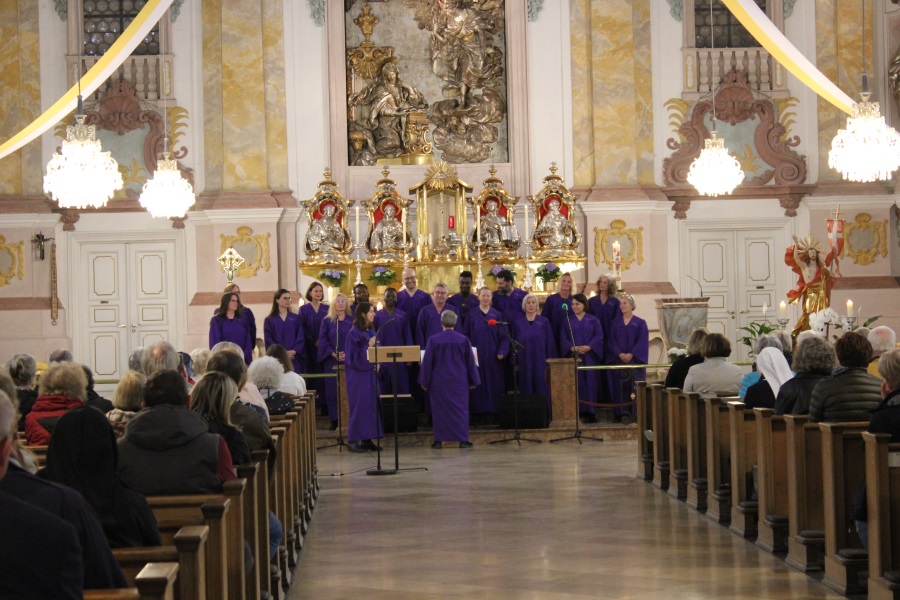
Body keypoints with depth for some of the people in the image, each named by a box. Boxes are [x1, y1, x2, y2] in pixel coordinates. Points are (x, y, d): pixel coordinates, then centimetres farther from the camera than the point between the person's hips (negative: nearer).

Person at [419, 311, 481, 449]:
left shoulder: (434, 340, -8)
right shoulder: (463, 340, -5)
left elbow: (427, 362, -4)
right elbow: (470, 361, 2)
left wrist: (425, 382, 5)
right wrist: (473, 380, 11)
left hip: (439, 381, 0)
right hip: (459, 380, 0)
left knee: (439, 409, 7)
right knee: (460, 408, 7)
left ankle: (439, 441, 7)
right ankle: (463, 440, 5)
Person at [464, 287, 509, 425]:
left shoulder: (497, 315, 6)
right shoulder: (472, 315, 4)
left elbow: (504, 335, 5)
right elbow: (466, 335, 3)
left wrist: (502, 351, -9)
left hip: (492, 358, 1)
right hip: (476, 356, -1)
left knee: (494, 386, 1)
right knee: (478, 386, -1)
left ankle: (492, 415, 5)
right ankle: (479, 413, 3)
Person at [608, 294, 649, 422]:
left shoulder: (640, 323, 3)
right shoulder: (616, 323, 10)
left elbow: (642, 342, -5)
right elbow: (612, 341, 3)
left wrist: (631, 355, -17)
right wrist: (620, 354, -13)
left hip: (635, 360, -2)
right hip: (618, 361, 2)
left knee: (634, 388, -5)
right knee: (620, 387, -1)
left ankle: (635, 414, -3)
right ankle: (620, 414, 1)